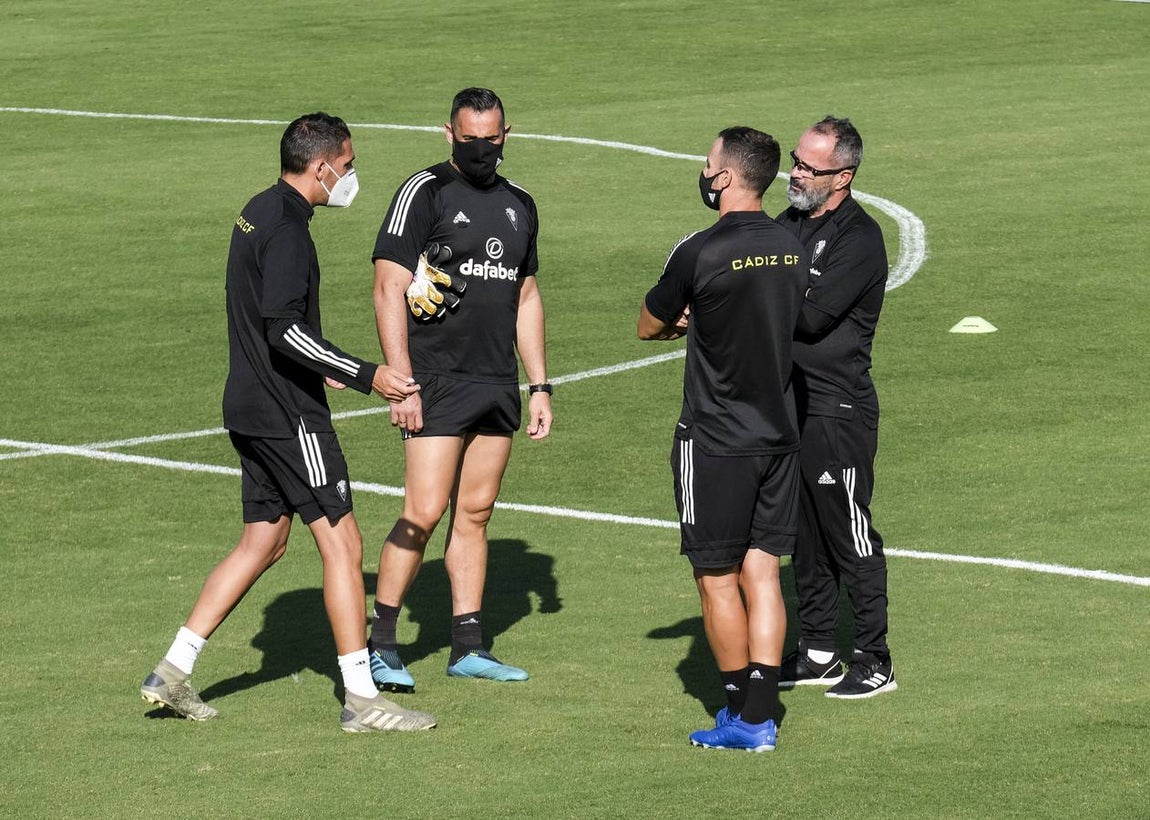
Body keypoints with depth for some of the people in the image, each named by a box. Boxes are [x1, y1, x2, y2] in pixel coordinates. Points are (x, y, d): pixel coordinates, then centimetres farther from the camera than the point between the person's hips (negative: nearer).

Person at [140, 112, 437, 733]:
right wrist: (366, 376, -29)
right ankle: (361, 699, -3)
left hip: (253, 408, 10)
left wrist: (317, 367, 37)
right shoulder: (286, 230, -18)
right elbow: (284, 328, -27)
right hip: (289, 417, -10)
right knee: (342, 543, -5)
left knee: (263, 543, 16)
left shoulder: (259, 213, 13)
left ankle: (172, 672, 16)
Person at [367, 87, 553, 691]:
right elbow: (389, 289, -10)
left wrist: (539, 386, 16)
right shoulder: (424, 193, -5)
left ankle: (468, 647, 12)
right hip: (438, 381, -6)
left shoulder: (518, 205, 15)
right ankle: (380, 643, -2)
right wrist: (400, 384, -17)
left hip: (499, 386, 6)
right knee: (423, 512, -11)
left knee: (475, 513, 8)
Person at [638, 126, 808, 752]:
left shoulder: (700, 253, -16)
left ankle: (743, 717, 9)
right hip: (779, 435, 6)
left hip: (716, 438, -6)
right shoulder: (791, 250, 4)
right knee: (761, 573, 8)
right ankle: (762, 712, 5)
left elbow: (648, 327, -2)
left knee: (717, 579, 4)